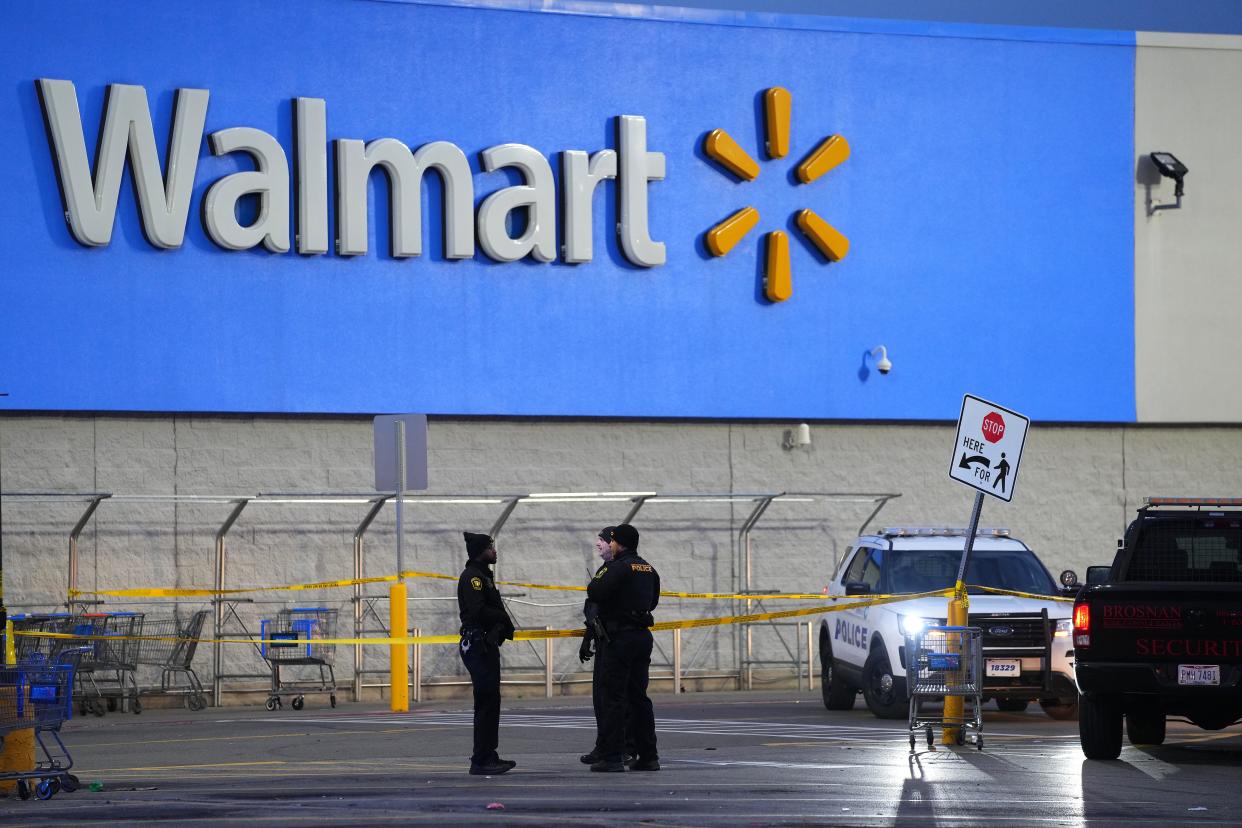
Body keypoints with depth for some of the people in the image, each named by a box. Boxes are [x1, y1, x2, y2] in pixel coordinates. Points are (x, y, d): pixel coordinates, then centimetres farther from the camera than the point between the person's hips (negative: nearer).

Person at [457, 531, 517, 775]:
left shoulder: (483, 576, 20)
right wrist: (504, 619, -9)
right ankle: (481, 761, -11)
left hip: (487, 644, 11)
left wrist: (503, 623, 3)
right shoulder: (472, 576, -12)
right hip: (478, 644, -11)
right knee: (487, 702, -11)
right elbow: (477, 611, -23)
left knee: (489, 702, 14)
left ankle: (488, 757, 20)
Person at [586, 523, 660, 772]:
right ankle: (648, 756, 11)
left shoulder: (618, 567, -14)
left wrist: (601, 572, -3)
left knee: (613, 698, -5)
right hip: (643, 636, 8)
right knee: (638, 697, 13)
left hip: (620, 637, -8)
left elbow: (594, 592, -20)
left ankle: (611, 757, -8)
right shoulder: (649, 569, 13)